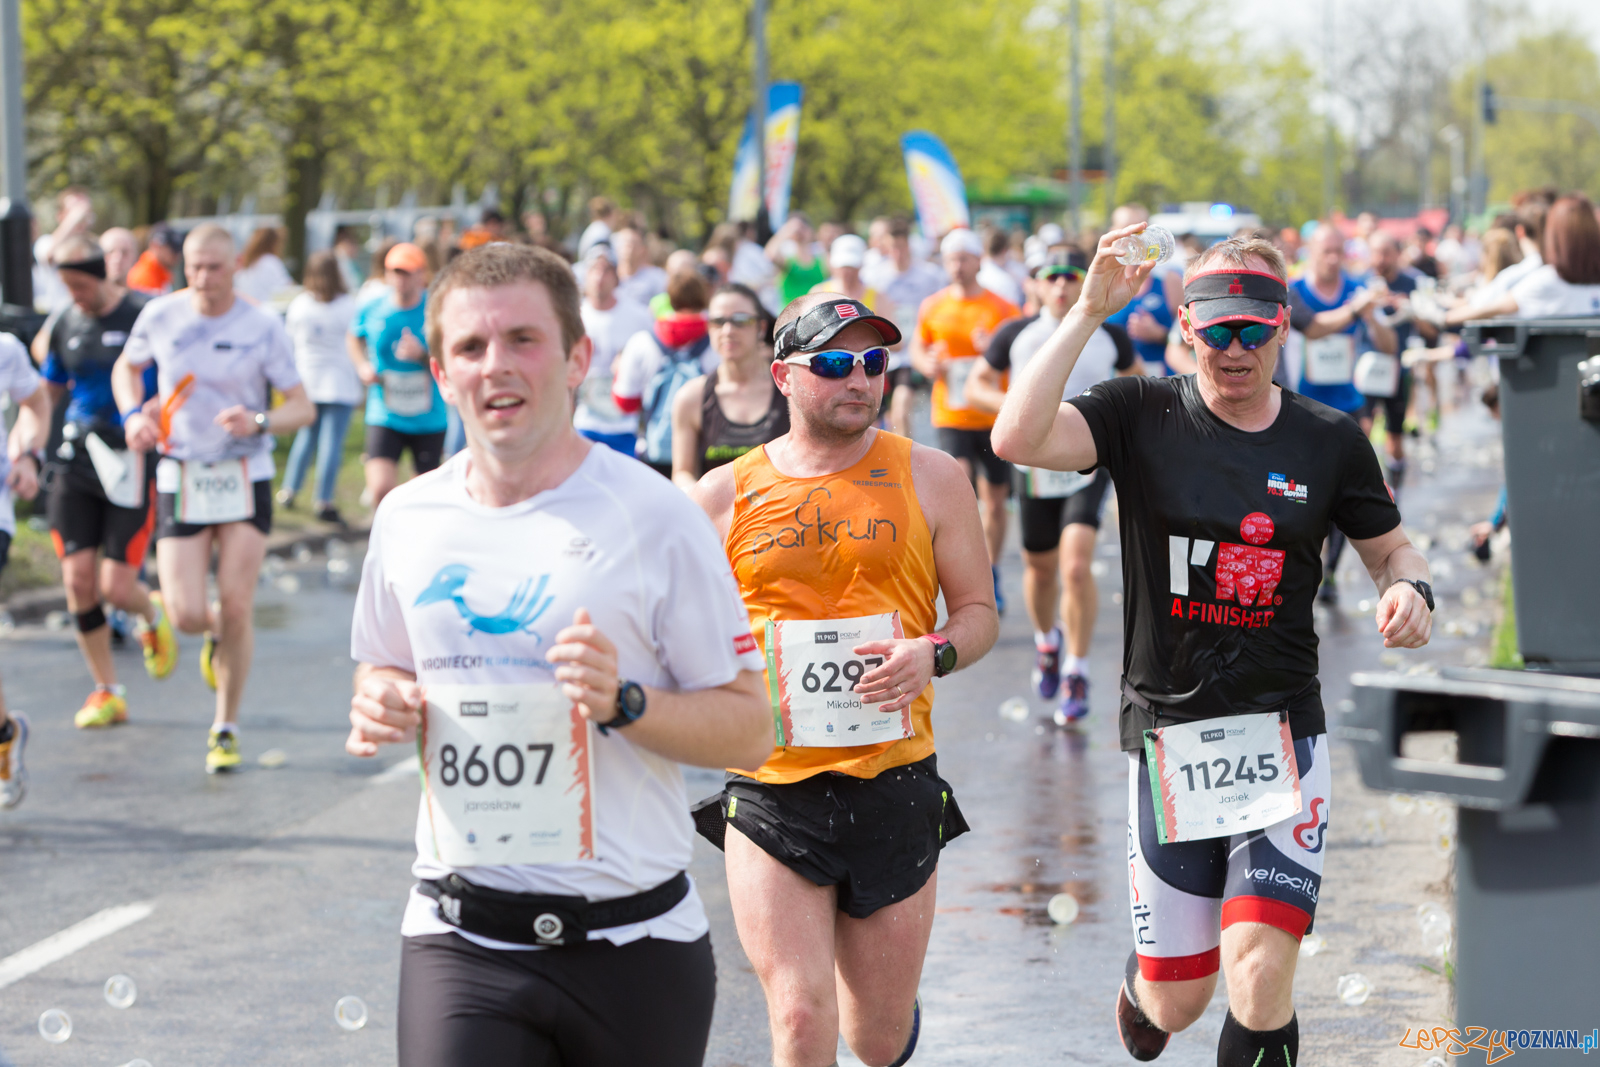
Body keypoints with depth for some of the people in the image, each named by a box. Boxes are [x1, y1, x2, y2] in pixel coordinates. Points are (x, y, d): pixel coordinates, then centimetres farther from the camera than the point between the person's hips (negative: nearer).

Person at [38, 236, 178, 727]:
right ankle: (106, 693, 10)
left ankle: (152, 615, 30)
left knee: (116, 587, -8)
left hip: (131, 462, -4)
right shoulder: (64, 325, 9)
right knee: (78, 581, -4)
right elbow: (47, 393, 21)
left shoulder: (145, 315, -7)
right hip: (75, 461, 4)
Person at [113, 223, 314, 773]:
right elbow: (127, 367, 19)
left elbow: (303, 407, -2)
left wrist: (258, 422, -22)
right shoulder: (160, 316, 0)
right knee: (186, 614, -7)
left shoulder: (263, 328, -6)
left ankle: (226, 729, 11)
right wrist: (133, 415, -1)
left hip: (245, 476, -1)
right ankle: (217, 633, 33)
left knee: (236, 607, -6)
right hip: (180, 479, 1)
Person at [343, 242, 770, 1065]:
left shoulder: (653, 518, -7)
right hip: (460, 941, 2)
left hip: (634, 942, -2)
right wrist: (381, 704, 0)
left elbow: (750, 727, -5)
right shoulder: (407, 519, 6)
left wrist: (623, 703, -21)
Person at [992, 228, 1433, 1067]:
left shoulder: (1329, 440, 4)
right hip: (1167, 735, 0)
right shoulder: (1142, 417, -3)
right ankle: (1141, 989, 48)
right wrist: (1090, 310, -22)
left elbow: (1391, 549, 16)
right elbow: (1016, 438, -20)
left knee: (1259, 988, -15)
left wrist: (1410, 590, -7)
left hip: (1282, 736, 0)